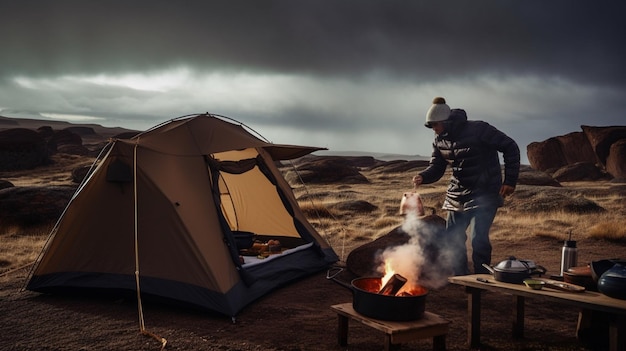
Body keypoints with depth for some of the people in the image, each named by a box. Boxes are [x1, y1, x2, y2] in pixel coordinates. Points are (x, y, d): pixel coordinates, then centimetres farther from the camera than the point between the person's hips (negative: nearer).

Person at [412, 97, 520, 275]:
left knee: (479, 239, -12)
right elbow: (436, 167, 5)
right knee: (452, 237, 6)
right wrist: (423, 177, -18)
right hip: (457, 195, 6)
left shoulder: (478, 130, -19)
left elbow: (510, 147, -13)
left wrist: (510, 180, -16)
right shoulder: (439, 141, 0)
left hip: (485, 194, -6)